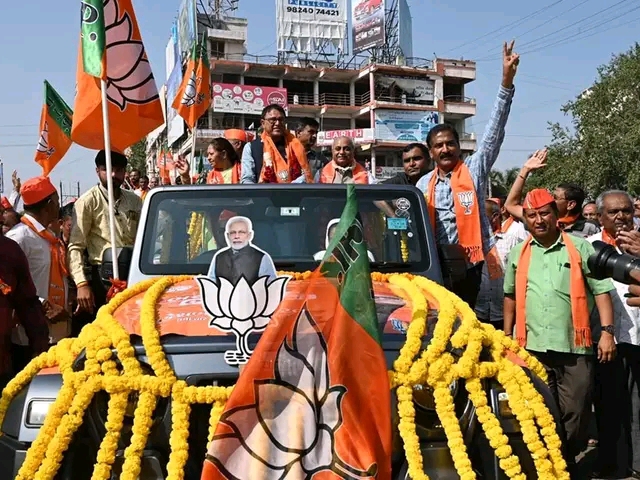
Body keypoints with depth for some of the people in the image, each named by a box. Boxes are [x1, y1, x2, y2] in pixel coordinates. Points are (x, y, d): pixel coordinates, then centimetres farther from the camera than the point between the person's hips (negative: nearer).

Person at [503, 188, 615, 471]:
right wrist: (507, 334, 15)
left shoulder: (580, 247, 2)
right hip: (532, 347, 2)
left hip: (574, 346, -2)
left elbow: (601, 290, 0)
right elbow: (510, 296, 18)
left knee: (576, 412, 5)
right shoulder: (518, 253, 11)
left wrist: (607, 330, -9)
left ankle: (567, 460, 24)